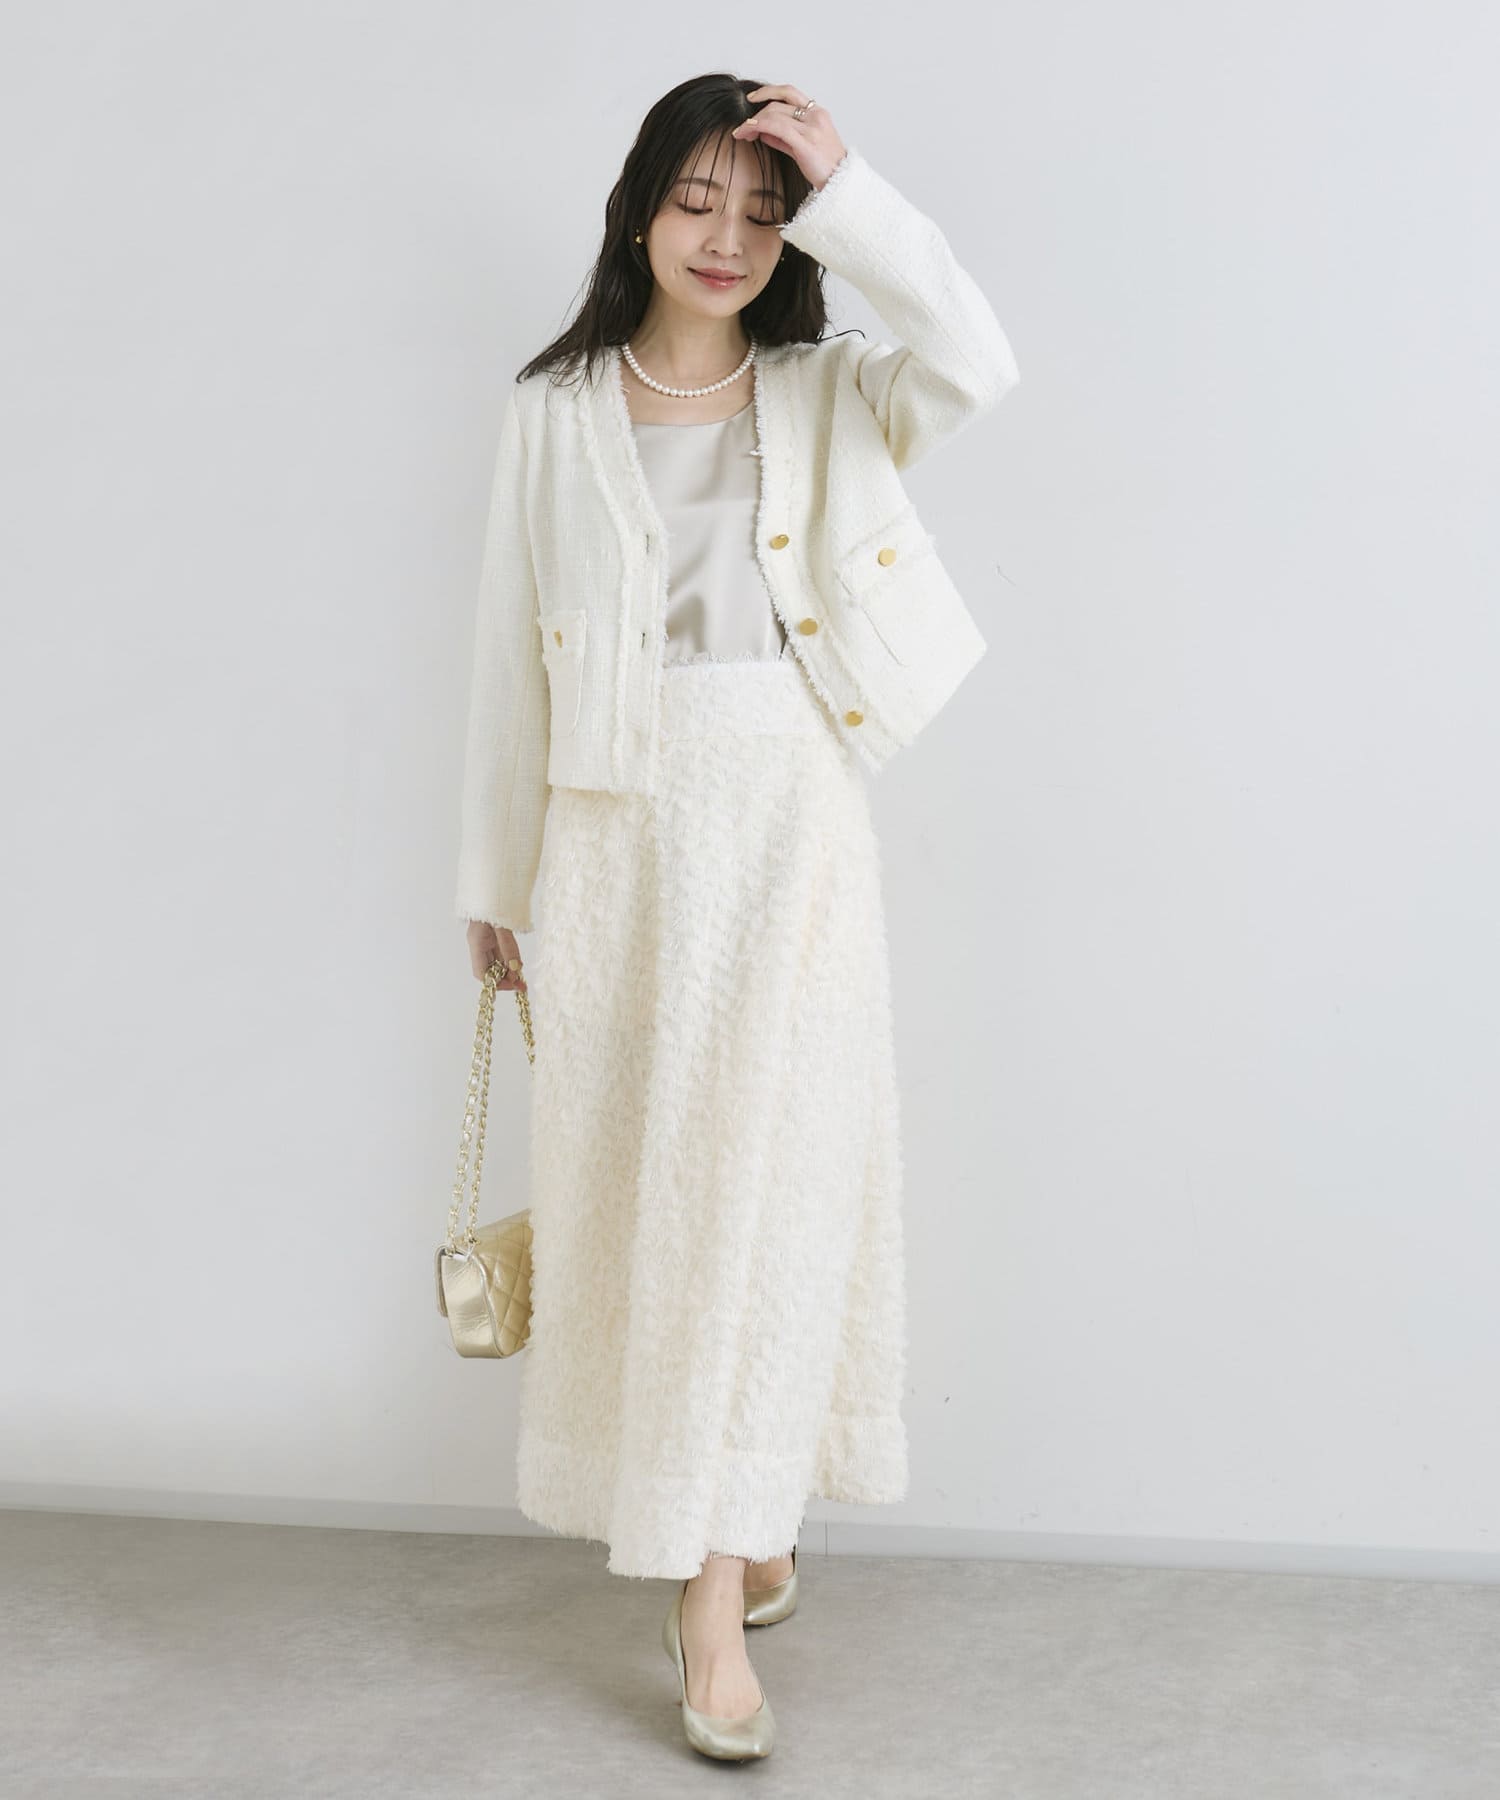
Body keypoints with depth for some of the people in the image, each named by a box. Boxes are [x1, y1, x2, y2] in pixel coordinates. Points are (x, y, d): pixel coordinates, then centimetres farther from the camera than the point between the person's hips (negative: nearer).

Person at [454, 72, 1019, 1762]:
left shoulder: (822, 397, 7)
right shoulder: (556, 411, 8)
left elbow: (973, 364, -15)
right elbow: (511, 650, 8)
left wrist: (847, 188, -12)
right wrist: (493, 877, 9)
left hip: (788, 820, -1)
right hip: (619, 827, 1)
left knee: (769, 1174, -3)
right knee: (636, 1182, 4)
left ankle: (715, 1568, 8)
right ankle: (719, 1541, 20)